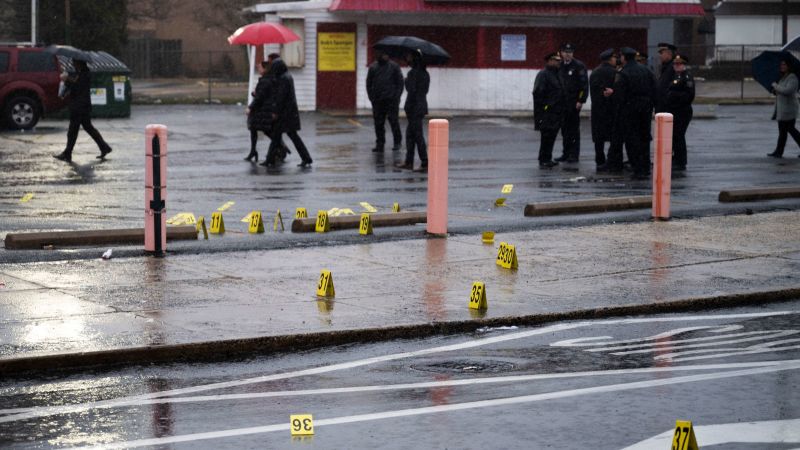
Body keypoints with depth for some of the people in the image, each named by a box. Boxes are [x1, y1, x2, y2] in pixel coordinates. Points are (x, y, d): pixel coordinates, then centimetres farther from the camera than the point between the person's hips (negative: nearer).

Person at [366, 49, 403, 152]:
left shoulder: (394, 66, 3)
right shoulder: (373, 67, 11)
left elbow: (400, 82, 3)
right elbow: (369, 84, 14)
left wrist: (397, 96, -6)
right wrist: (371, 97, 3)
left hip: (391, 99, -3)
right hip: (377, 101, 3)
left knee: (393, 120, -4)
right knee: (378, 123, 2)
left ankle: (397, 142, 9)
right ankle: (379, 144, 8)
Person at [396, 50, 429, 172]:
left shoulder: (414, 73, -16)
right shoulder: (424, 72, 12)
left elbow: (412, 91, -19)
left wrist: (408, 109, -15)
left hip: (415, 107, -9)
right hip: (422, 106, 9)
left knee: (418, 136, -5)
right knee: (409, 134, 16)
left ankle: (425, 164, -4)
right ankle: (409, 162, 20)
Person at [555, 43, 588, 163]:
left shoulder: (579, 66, -5)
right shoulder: (559, 66, 11)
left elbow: (584, 84, -9)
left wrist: (581, 101, -14)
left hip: (574, 102, -5)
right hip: (562, 103, 5)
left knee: (574, 129, -3)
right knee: (564, 129, 8)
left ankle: (574, 154, 1)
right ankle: (566, 153, 14)